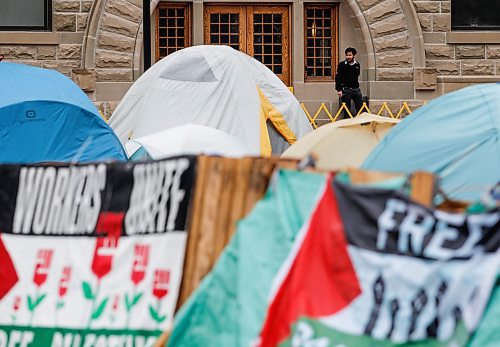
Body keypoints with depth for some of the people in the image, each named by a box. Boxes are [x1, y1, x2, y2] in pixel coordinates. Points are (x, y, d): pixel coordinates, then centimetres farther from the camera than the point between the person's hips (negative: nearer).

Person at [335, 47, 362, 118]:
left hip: (356, 89, 4)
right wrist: (339, 90, -14)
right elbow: (338, 78, -6)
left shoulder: (357, 65, 9)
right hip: (346, 90, -4)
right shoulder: (342, 65, -3)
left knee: (360, 107, -3)